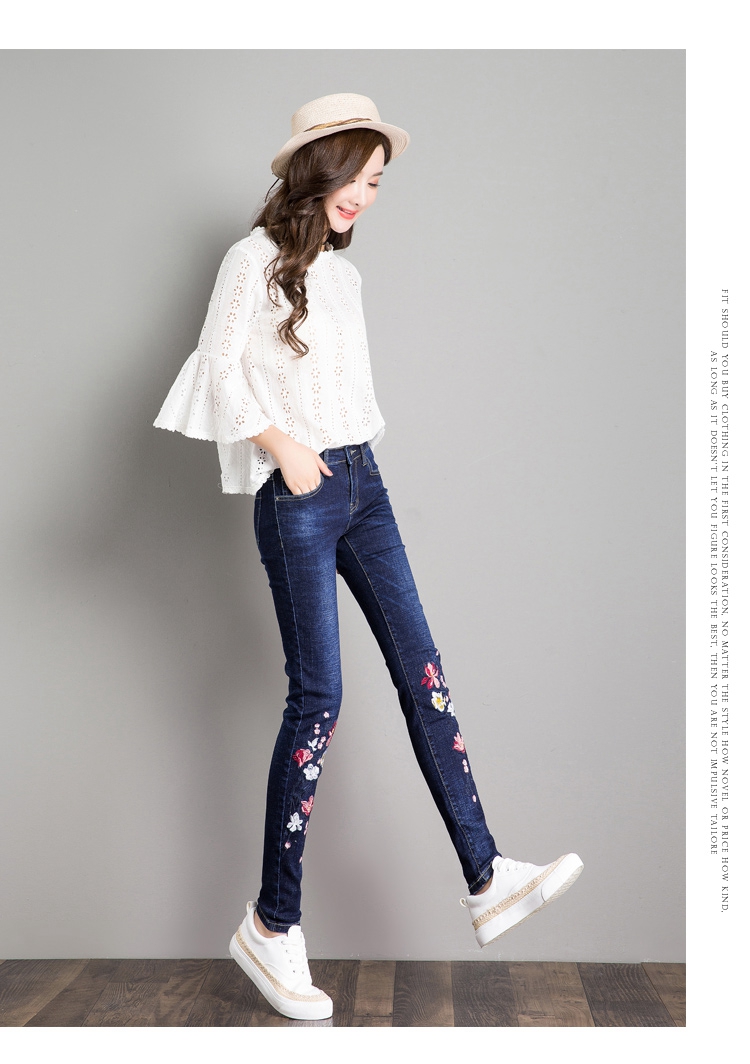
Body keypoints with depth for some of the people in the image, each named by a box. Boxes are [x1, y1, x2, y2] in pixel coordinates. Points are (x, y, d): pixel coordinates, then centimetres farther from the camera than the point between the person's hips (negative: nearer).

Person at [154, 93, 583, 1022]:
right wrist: (284, 445, -16)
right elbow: (219, 369, -8)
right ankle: (272, 925, 2)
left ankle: (485, 880, 5)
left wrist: (353, 460, 9)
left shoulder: (343, 273, 18)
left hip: (361, 482, 7)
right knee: (318, 694, -9)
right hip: (297, 495, -7)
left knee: (421, 667, 1)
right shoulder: (257, 258, -2)